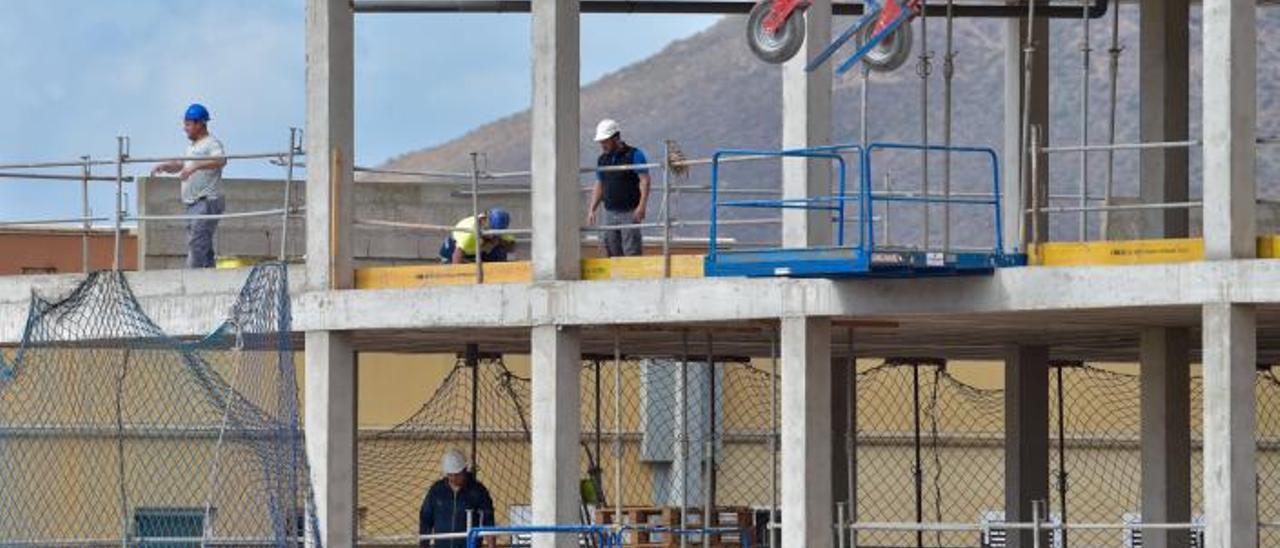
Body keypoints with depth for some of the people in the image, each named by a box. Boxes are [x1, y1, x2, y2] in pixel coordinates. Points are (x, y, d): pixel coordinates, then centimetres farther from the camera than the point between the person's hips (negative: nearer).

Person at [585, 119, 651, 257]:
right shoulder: (602, 160, 15)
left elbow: (644, 181, -9)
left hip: (629, 213, -6)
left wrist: (641, 206, -19)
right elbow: (599, 186, 21)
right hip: (610, 213, 6)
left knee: (631, 252, -12)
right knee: (612, 252, 2)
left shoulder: (634, 155, -3)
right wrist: (592, 210, 11)